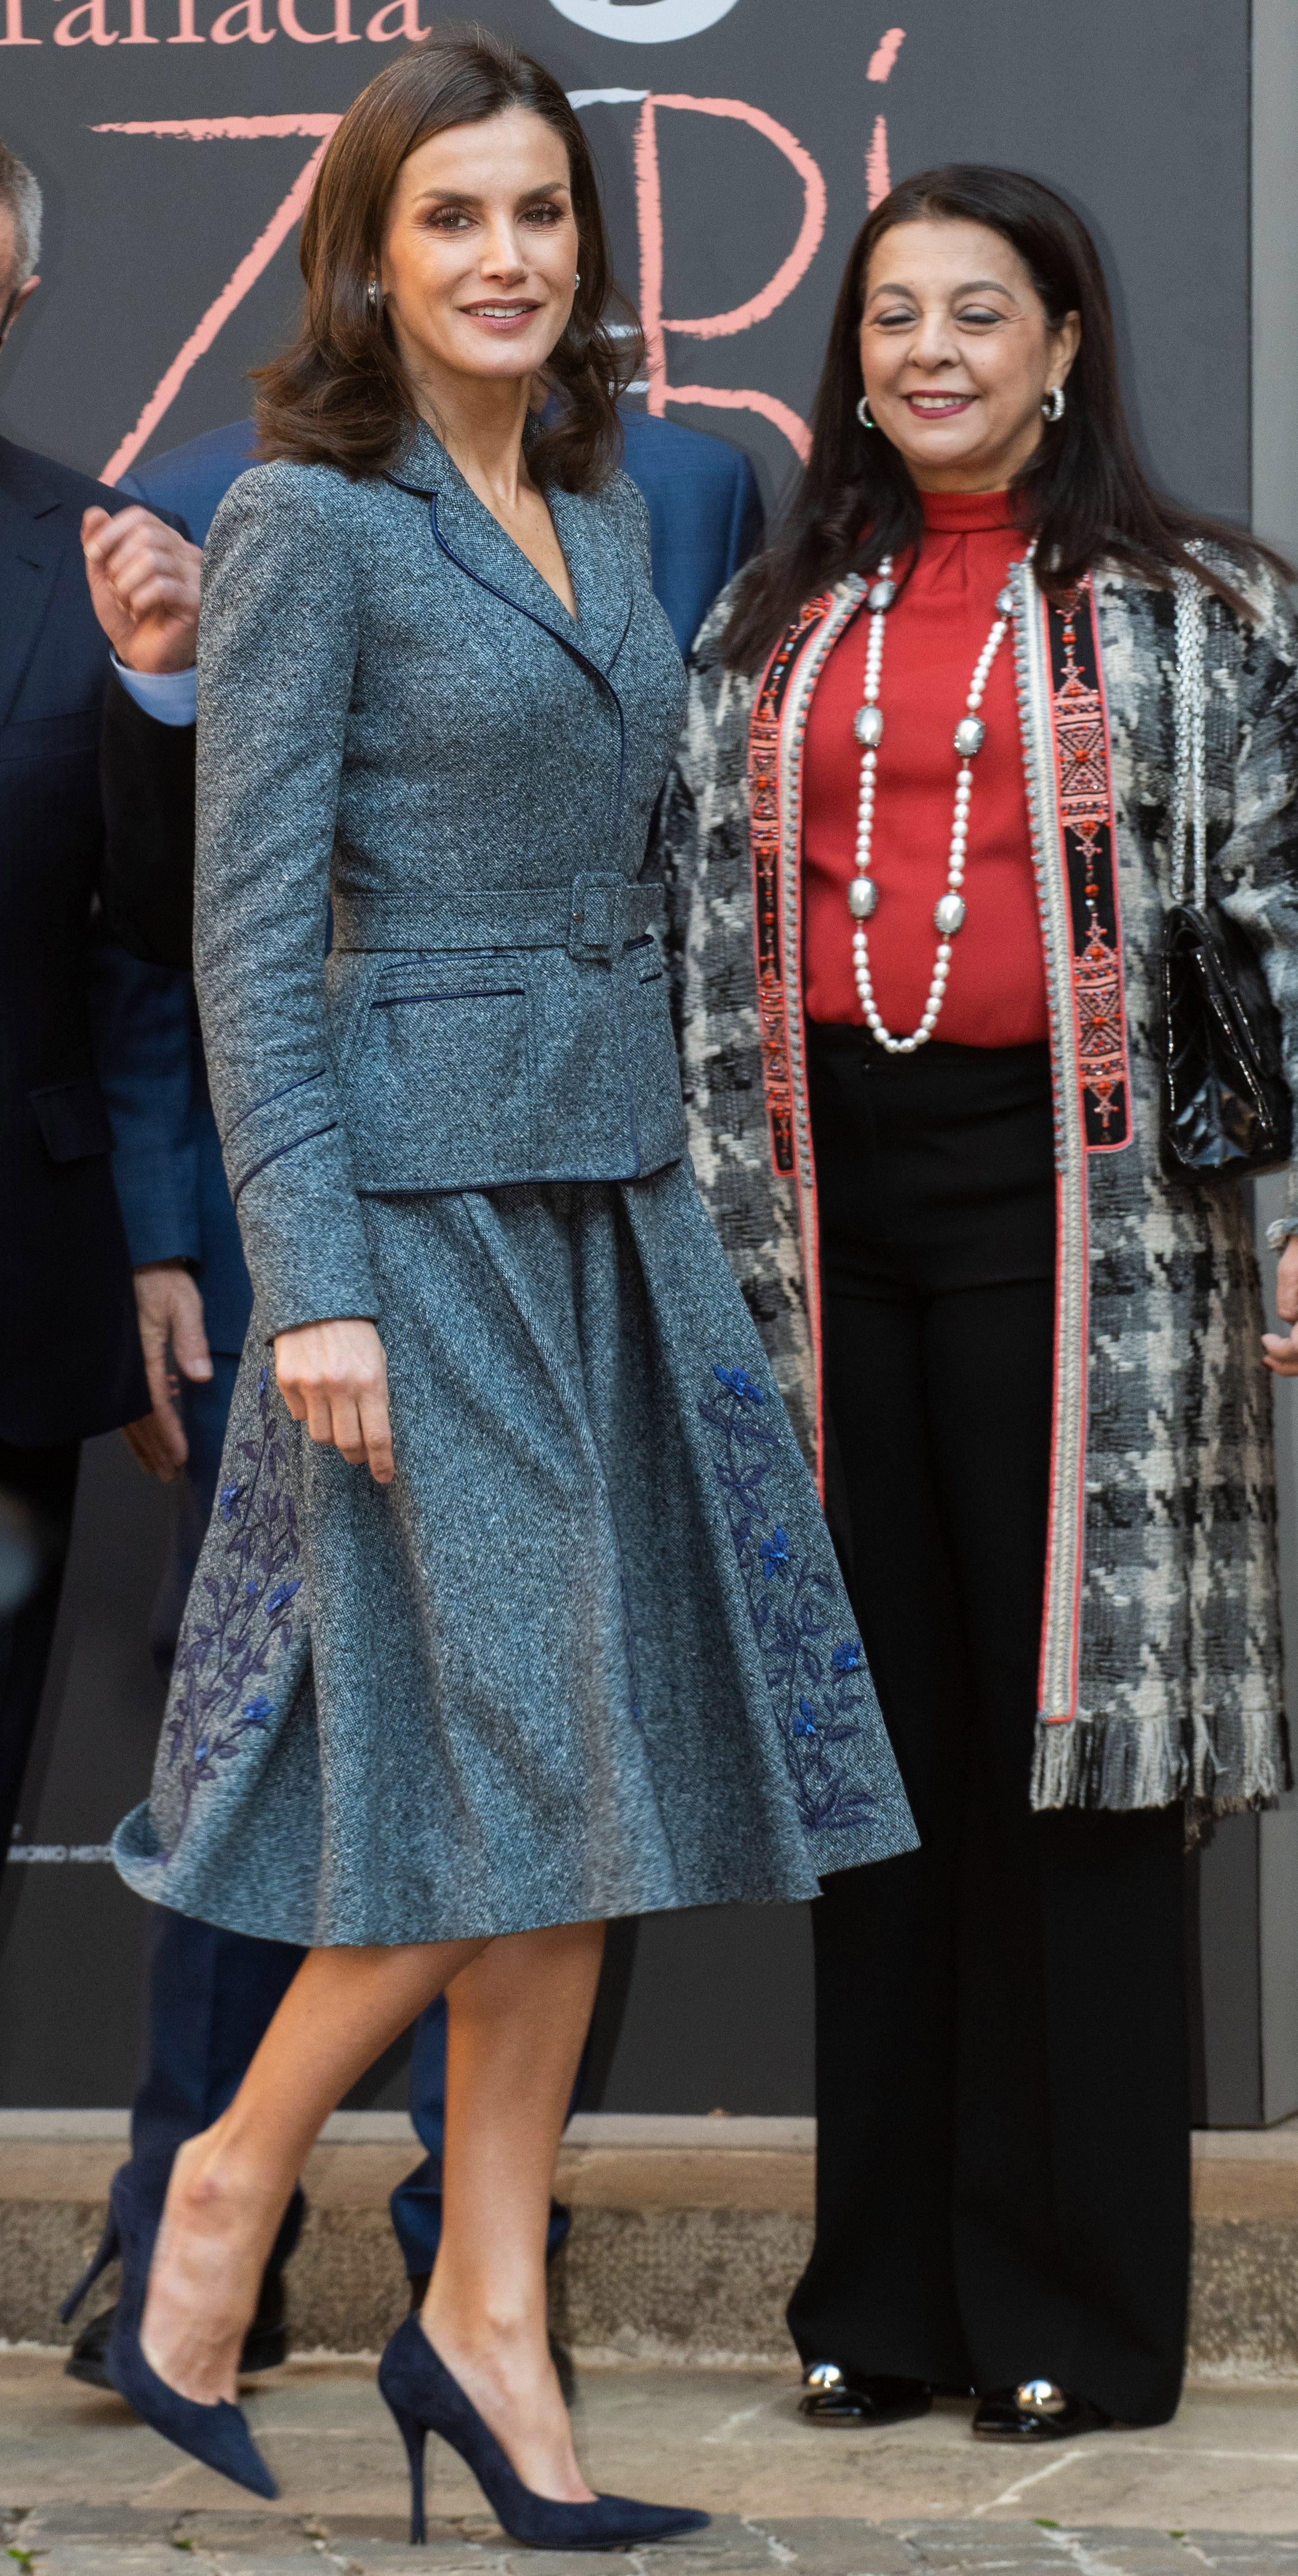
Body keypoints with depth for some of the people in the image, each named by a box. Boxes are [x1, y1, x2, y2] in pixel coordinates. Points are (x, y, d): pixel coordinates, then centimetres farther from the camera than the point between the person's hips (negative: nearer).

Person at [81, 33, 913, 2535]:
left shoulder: (597, 509, 13)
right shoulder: (304, 524, -8)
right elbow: (250, 931, -13)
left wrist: (668, 1178, 17)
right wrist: (310, 1279, -18)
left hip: (617, 1190, 7)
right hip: (424, 1194, -7)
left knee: (601, 1760, 5)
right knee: (510, 1773, -8)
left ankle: (486, 2320, 12)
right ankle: (218, 2193, 11)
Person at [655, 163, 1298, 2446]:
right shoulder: (777, 626, 14)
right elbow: (709, 934, 14)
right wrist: (716, 1217, 7)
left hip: (1073, 1195, -4)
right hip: (839, 1189, 4)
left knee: (1070, 1733, -3)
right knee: (880, 1735, 7)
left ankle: (1076, 2305, 5)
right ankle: (886, 2287, 14)